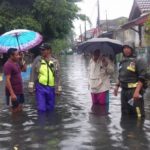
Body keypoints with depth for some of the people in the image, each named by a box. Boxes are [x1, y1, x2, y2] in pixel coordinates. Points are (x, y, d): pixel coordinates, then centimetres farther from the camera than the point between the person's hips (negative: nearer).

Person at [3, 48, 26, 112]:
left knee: (20, 107, 18)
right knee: (15, 109, 2)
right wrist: (12, 93, -26)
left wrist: (22, 60, 4)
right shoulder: (8, 65, -20)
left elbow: (24, 69, 21)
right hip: (14, 91, -9)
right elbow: (7, 80, -23)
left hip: (19, 90, 9)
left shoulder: (16, 63, 7)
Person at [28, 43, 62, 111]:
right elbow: (33, 74, -1)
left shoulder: (55, 62, 2)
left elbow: (57, 76, 5)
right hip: (40, 87, -2)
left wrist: (58, 89, 4)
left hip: (51, 88, 2)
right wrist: (31, 87, -4)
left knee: (50, 108, 14)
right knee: (41, 108, -2)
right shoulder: (37, 60, -2)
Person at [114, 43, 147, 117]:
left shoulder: (138, 61, -7)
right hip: (124, 91, 7)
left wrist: (137, 91, -23)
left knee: (138, 115, -9)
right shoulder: (122, 62, 14)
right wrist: (117, 86, 15)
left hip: (134, 90, -7)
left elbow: (142, 78, -14)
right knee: (125, 113, 16)